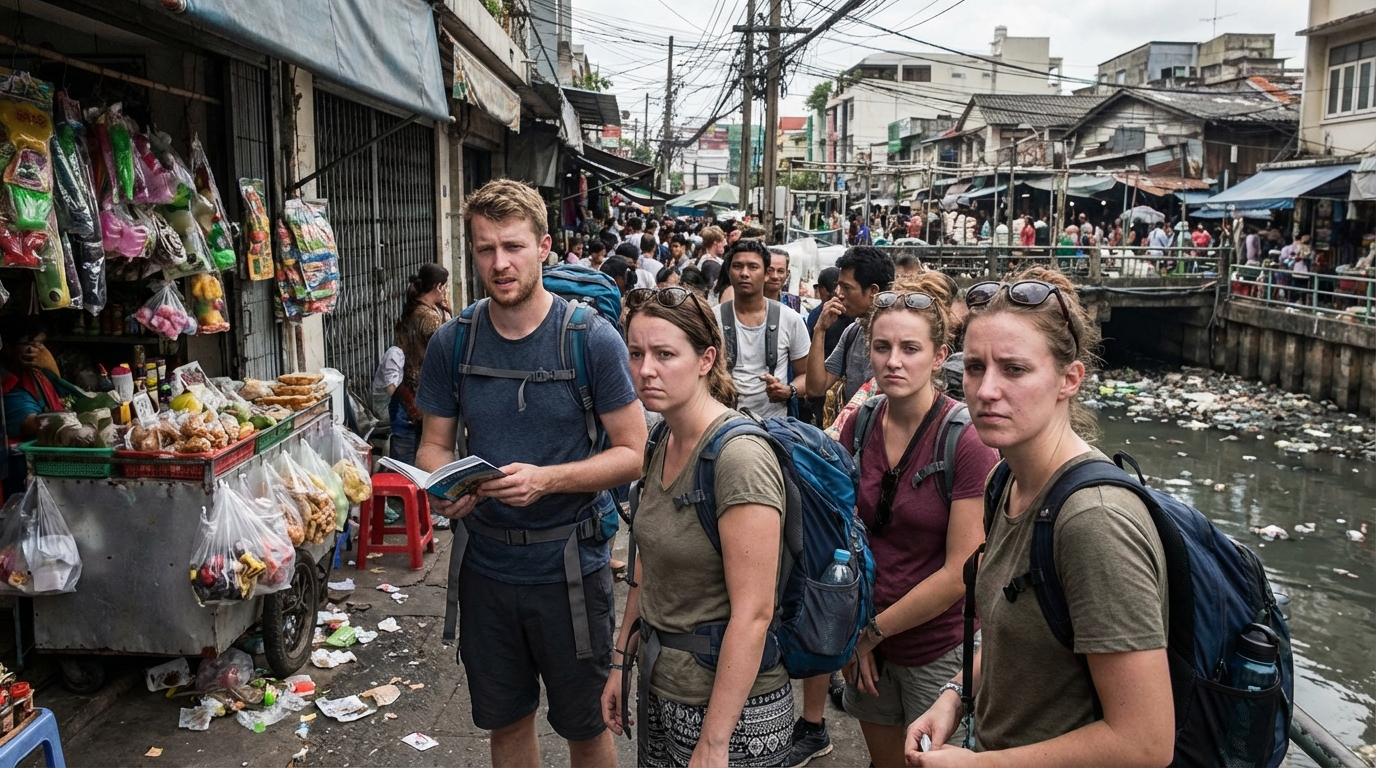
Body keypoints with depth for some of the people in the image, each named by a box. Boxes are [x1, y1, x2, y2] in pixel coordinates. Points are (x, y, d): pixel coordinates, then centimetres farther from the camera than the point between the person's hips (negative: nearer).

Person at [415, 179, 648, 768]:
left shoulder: (592, 338, -13)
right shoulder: (451, 343, -2)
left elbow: (634, 453, -11)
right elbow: (435, 444, 6)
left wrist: (547, 479, -26)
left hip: (570, 565, -3)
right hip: (485, 564, 3)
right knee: (505, 720, 21)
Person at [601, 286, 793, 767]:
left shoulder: (739, 457, -23)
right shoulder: (663, 445, 3)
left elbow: (753, 613, -24)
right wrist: (621, 662, 14)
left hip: (731, 709, -8)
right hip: (660, 690, 8)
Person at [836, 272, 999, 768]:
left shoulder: (967, 440, -18)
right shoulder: (860, 427, -3)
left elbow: (961, 572, -18)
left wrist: (873, 631, -11)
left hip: (939, 650, -4)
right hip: (868, 645, 5)